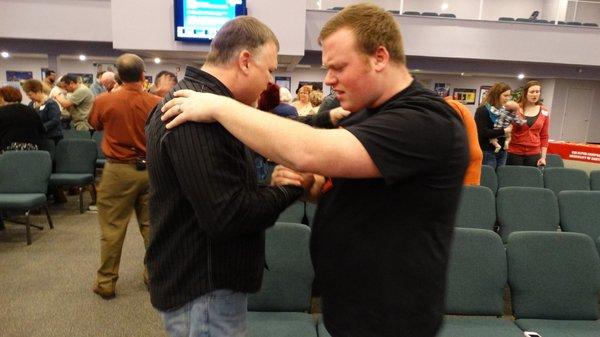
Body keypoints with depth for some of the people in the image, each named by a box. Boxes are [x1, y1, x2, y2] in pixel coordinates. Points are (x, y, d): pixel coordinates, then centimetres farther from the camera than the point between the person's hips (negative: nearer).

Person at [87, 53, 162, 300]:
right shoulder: (157, 103, -9)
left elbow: (95, 124, 13)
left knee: (112, 228, 8)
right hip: (150, 169, 2)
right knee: (151, 226, 13)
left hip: (119, 170, -1)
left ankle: (106, 282, 18)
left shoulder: (104, 101, -9)